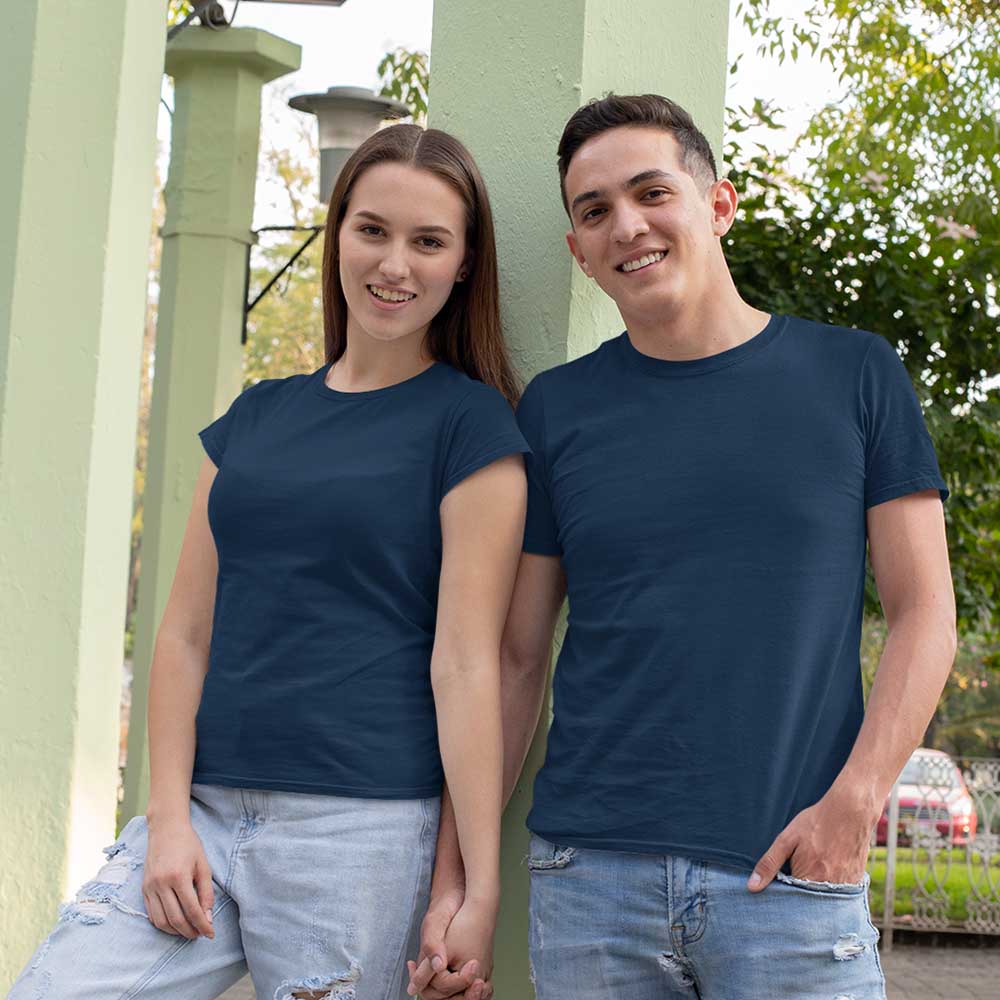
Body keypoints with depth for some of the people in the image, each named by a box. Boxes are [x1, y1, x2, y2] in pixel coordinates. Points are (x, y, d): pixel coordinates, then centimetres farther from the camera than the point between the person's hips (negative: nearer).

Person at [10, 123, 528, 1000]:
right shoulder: (256, 418, 13)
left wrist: (479, 889, -10)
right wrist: (168, 817, -1)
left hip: (357, 826, -4)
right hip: (203, 808, 4)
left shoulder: (470, 426, -2)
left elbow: (464, 665, -8)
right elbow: (188, 632, 10)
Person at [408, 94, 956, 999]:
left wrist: (854, 803, -10)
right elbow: (516, 659, 8)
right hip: (589, 876, 1)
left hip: (795, 875, -1)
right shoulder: (556, 408, 7)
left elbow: (923, 613, 3)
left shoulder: (854, 375, 4)